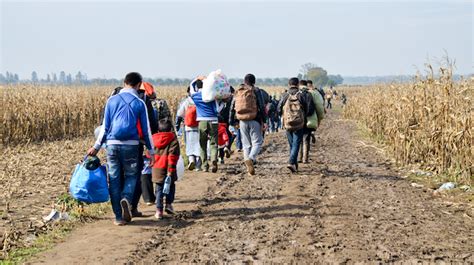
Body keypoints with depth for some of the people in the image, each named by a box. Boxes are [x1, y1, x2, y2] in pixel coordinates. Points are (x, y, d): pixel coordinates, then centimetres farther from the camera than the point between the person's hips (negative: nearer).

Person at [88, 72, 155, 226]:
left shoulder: (112, 100, 6)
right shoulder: (139, 103, 0)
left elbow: (105, 127, 7)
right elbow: (146, 130, 3)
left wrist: (96, 146, 14)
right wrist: (151, 151, 11)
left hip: (112, 144, 2)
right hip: (131, 145, -2)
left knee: (114, 179, 8)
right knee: (131, 175, 15)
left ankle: (119, 217, 8)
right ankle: (126, 198, -16)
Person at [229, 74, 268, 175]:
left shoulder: (237, 92, 10)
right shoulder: (256, 91, -3)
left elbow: (232, 107, 11)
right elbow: (262, 107, -8)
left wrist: (232, 121, 16)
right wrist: (264, 121, -6)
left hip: (242, 121, 4)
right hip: (254, 121, -4)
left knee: (246, 144, 12)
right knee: (257, 142, 1)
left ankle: (249, 169, 11)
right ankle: (251, 159, -27)